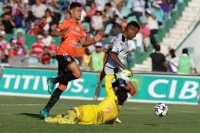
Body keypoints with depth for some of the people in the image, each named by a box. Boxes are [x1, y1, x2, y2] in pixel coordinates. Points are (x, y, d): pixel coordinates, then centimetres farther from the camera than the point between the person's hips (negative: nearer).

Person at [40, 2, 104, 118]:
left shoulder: (79, 27, 20)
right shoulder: (67, 22, -3)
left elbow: (83, 43, 23)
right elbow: (53, 32, -11)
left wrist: (94, 40, 8)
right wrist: (62, 33, -31)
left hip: (69, 56, 8)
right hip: (63, 53, -8)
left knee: (63, 86, 4)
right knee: (78, 73, -25)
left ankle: (46, 110, 7)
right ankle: (53, 80, -9)